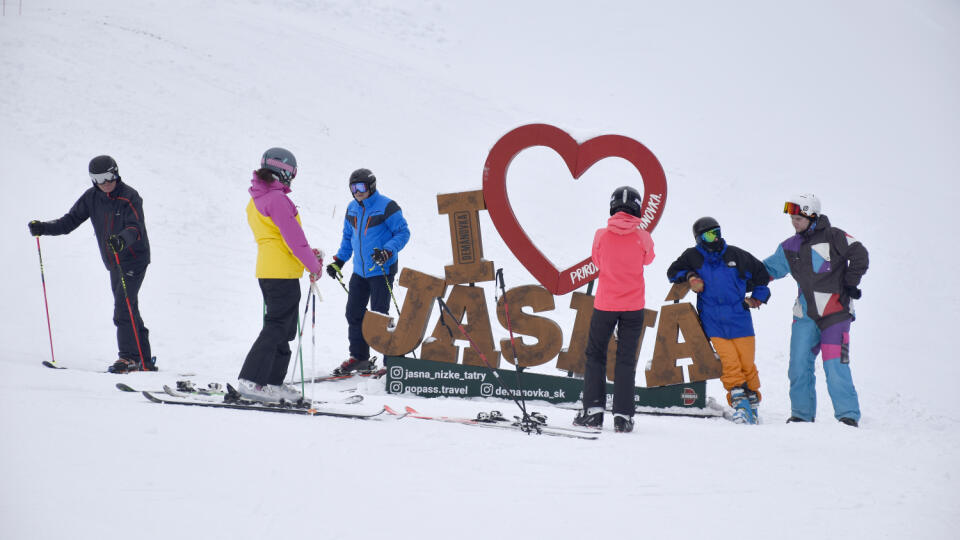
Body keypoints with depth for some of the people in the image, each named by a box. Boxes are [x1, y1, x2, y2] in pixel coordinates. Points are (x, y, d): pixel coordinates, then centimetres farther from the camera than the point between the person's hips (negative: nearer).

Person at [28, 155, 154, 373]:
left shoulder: (129, 198, -15)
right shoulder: (91, 197, 3)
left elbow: (135, 227, -28)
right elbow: (70, 221, 4)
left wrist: (123, 240, -49)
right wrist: (43, 228, -11)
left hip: (134, 259, -7)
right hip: (113, 263, 7)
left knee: (123, 307, -17)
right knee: (129, 309, 11)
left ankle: (128, 357, -16)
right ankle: (144, 360, 18)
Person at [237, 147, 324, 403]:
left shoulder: (255, 201, 16)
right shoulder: (277, 199, -14)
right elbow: (293, 236, -16)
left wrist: (308, 253, 18)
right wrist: (313, 265, -6)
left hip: (266, 270, 10)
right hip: (283, 272, -10)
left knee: (282, 329, 14)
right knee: (276, 328, -9)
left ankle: (272, 383, 13)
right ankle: (250, 381, -14)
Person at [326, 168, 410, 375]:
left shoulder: (386, 207, -11)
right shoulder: (352, 209, 10)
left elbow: (403, 233, -11)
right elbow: (348, 237, 22)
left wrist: (387, 251, -25)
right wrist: (338, 261, 13)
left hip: (382, 270, -7)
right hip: (360, 271, 7)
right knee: (353, 313, 8)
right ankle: (359, 358, 18)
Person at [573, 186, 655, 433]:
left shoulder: (602, 235, -8)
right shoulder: (643, 238, -7)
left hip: (605, 304, 0)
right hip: (633, 306, 0)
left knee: (595, 355, 12)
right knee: (626, 359, 6)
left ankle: (593, 410, 5)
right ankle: (623, 415, 1)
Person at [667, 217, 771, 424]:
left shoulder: (735, 255, 6)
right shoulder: (693, 257, 5)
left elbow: (761, 272, 19)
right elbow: (673, 272, 16)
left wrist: (757, 297, 15)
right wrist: (689, 276, -2)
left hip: (739, 320, 1)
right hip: (713, 323, -1)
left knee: (747, 364, -1)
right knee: (729, 364, -14)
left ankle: (752, 401, 13)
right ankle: (739, 402, -10)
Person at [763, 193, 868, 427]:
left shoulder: (833, 237, -4)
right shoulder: (790, 247, 14)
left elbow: (859, 255, -7)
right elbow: (769, 268, 22)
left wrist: (850, 284, -8)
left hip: (835, 311, -6)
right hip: (805, 315, 6)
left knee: (835, 366, -12)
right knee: (799, 365, 2)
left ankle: (848, 415, -5)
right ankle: (802, 414, 15)